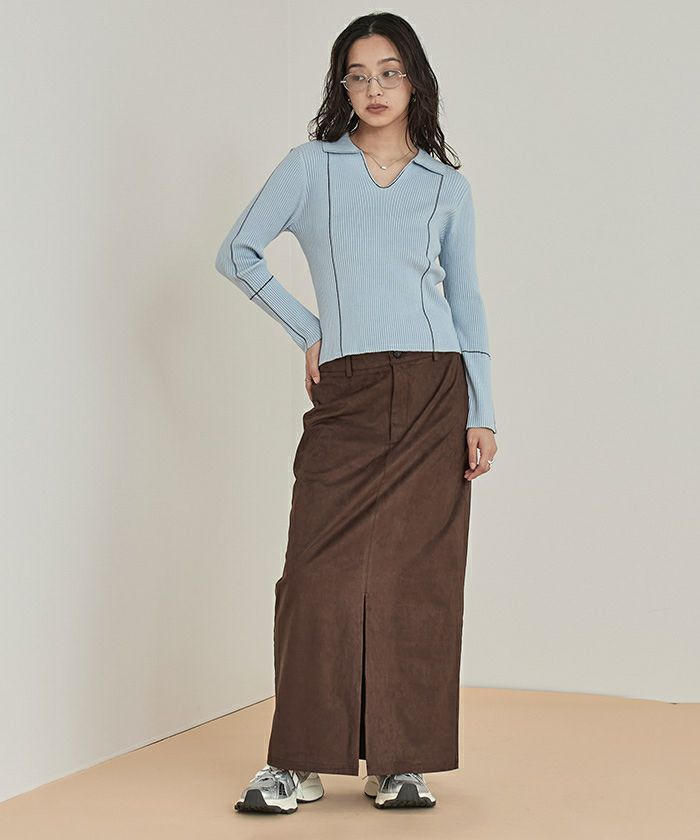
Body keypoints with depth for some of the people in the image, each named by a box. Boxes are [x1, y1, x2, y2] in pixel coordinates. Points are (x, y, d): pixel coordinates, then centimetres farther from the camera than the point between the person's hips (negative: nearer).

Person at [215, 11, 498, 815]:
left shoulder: (447, 185, 12)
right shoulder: (312, 165, 7)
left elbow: (466, 301, 12)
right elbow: (237, 252, 8)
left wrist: (481, 415, 5)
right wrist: (307, 331, 3)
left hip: (434, 392, 2)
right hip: (347, 395, -1)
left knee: (420, 577, 1)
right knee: (323, 573, -6)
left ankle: (400, 763, 11)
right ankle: (298, 763, 5)